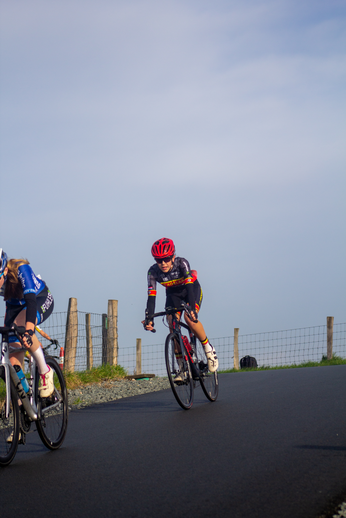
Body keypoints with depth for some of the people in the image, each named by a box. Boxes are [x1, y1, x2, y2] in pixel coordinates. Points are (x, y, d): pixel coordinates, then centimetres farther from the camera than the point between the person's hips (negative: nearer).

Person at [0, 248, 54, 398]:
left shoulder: (20, 269, -35)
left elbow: (31, 300, -45)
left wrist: (29, 330, -59)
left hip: (41, 301, -4)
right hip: (15, 306, 4)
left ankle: (45, 372, -18)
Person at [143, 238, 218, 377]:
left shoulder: (182, 263, -32)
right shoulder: (153, 271, -24)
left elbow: (189, 285, -42)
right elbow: (151, 296, -27)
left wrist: (192, 308, -56)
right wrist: (149, 319, -39)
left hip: (192, 289, -3)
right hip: (173, 293, 3)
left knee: (189, 318, -30)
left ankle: (208, 348, -9)